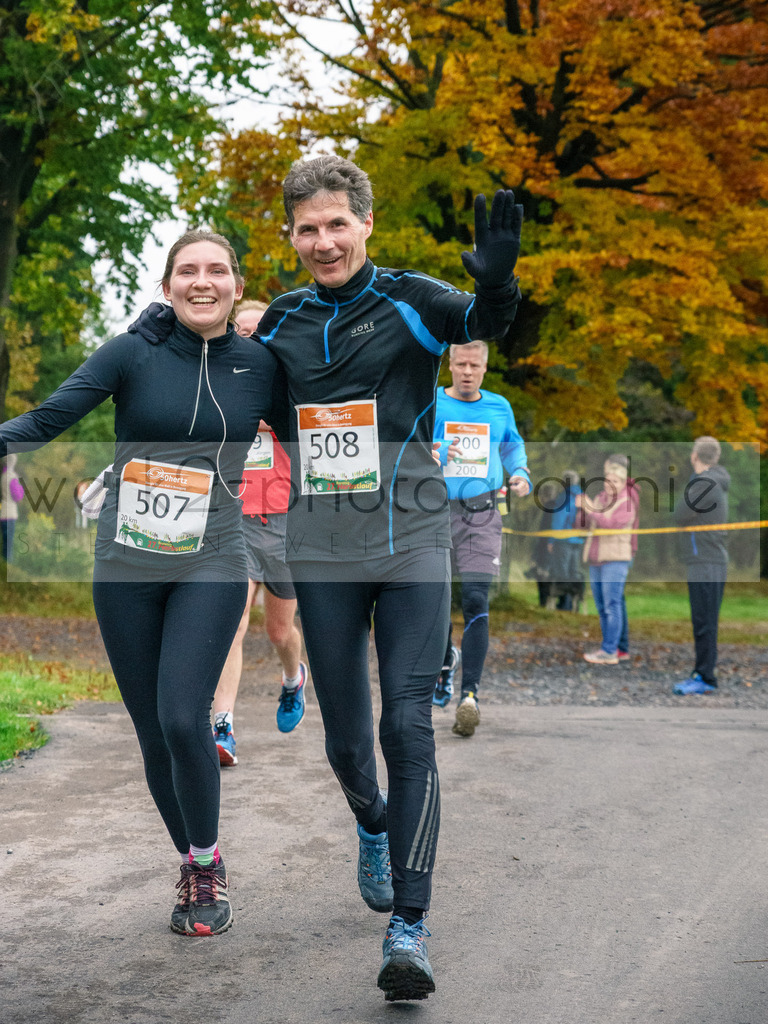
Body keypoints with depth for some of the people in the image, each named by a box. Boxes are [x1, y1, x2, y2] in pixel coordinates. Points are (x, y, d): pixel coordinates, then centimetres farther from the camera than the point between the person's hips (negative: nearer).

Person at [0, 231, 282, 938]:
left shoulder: (260, 365, 3)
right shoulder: (133, 354, -2)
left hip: (210, 567, -1)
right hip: (126, 568, 1)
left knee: (183, 717, -17)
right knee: (152, 731, 5)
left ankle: (207, 867, 4)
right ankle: (193, 868, 23)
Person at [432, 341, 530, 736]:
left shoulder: (499, 407, 12)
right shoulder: (431, 405, 3)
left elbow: (514, 446, 28)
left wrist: (520, 474, 8)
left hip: (482, 516, 0)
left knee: (476, 601, -14)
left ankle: (469, 695, -18)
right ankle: (446, 660, 39)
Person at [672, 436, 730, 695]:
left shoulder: (703, 483, -15)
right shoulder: (717, 483, 16)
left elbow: (680, 515, -11)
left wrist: (685, 497, 5)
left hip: (706, 564, -10)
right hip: (712, 561, 10)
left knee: (704, 623, -8)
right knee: (704, 622, 14)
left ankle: (706, 678, -7)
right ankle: (702, 673, 19)